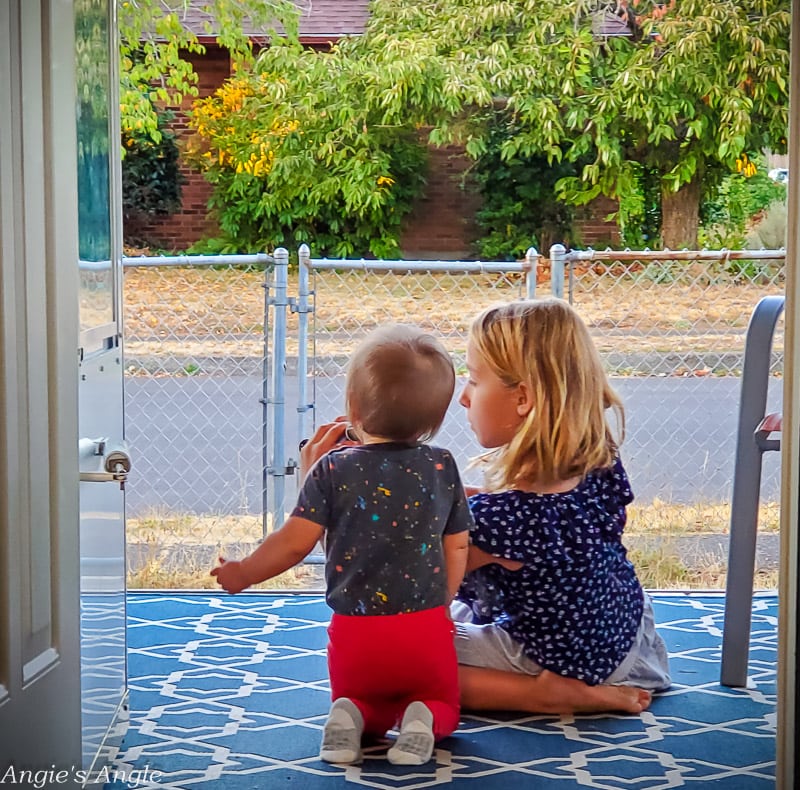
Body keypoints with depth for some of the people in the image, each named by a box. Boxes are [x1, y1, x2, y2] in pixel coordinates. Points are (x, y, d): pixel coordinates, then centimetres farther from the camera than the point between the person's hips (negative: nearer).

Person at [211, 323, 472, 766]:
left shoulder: (334, 469, -8)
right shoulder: (442, 467, -1)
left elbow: (294, 543, -10)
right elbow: (457, 549, 6)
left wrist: (242, 574, 7)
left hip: (354, 632, 0)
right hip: (426, 628, 0)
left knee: (360, 700, 26)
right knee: (443, 705, 23)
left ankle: (355, 717, -9)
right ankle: (422, 718, -12)